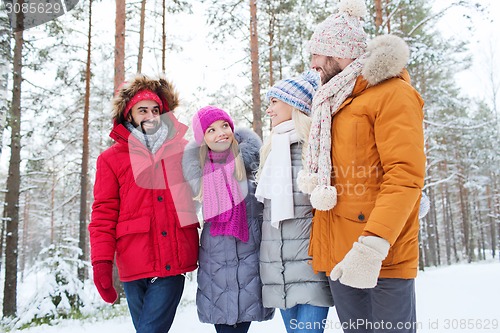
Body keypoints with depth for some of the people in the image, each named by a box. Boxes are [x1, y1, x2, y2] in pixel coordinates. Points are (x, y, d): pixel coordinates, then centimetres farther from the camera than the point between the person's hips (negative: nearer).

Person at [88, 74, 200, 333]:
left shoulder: (184, 150, 9)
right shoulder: (111, 159, 6)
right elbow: (104, 214, 2)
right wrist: (101, 262, -7)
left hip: (173, 264, 0)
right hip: (134, 267, 0)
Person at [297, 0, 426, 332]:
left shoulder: (393, 93, -6)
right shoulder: (333, 103, 19)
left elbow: (405, 174, -18)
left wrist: (373, 246, -26)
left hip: (382, 258, -7)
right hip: (339, 255, 8)